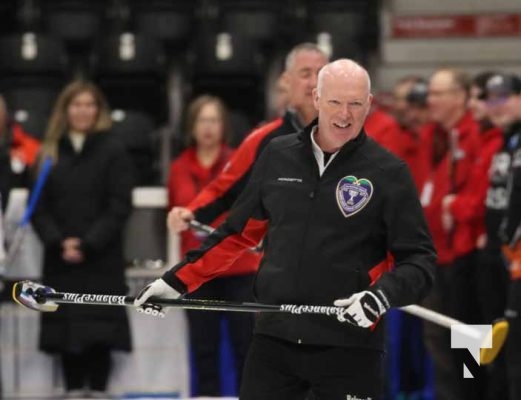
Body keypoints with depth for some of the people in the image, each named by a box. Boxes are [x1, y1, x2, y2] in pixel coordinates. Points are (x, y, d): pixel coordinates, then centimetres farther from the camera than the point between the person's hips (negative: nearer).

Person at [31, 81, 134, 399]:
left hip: (102, 260, -3)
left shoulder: (114, 152, 1)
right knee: (65, 330, 2)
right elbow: (39, 207, 5)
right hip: (60, 262, 3)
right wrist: (59, 243, -10)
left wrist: (87, 244, -13)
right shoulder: (49, 153, 10)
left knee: (100, 331, -5)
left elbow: (119, 206, -5)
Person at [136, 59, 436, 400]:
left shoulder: (388, 173, -4)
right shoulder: (278, 157, 7)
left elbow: (419, 260, -4)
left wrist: (382, 295, -22)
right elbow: (238, 233, 17)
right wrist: (178, 281, 14)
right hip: (275, 339, 3)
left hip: (349, 346, -3)